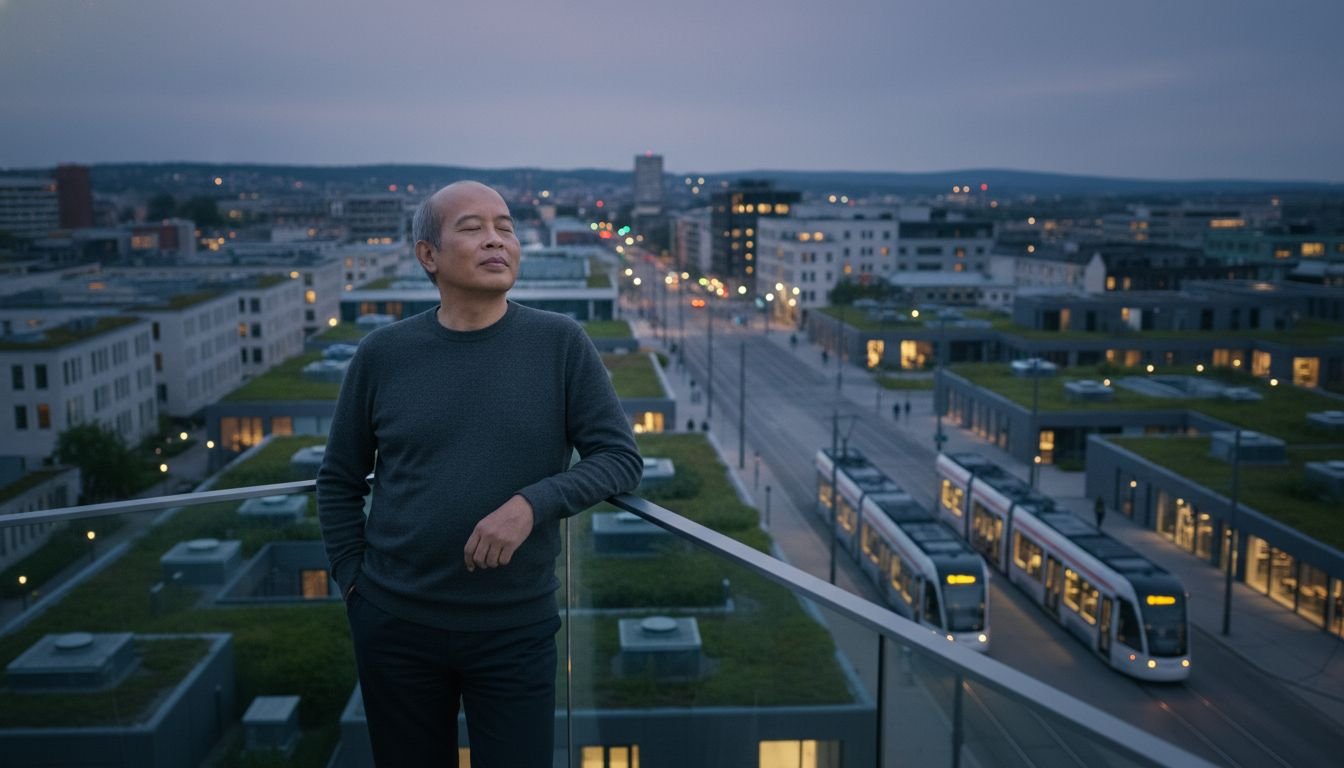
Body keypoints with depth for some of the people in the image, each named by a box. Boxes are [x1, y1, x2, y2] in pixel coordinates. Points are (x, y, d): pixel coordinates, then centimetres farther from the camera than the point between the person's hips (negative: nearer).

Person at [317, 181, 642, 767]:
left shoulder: (560, 344, -6)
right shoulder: (383, 354, -3)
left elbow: (620, 457, -7)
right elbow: (339, 481, 8)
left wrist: (532, 503, -21)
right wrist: (352, 581, 3)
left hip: (517, 629, -1)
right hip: (395, 626, 1)